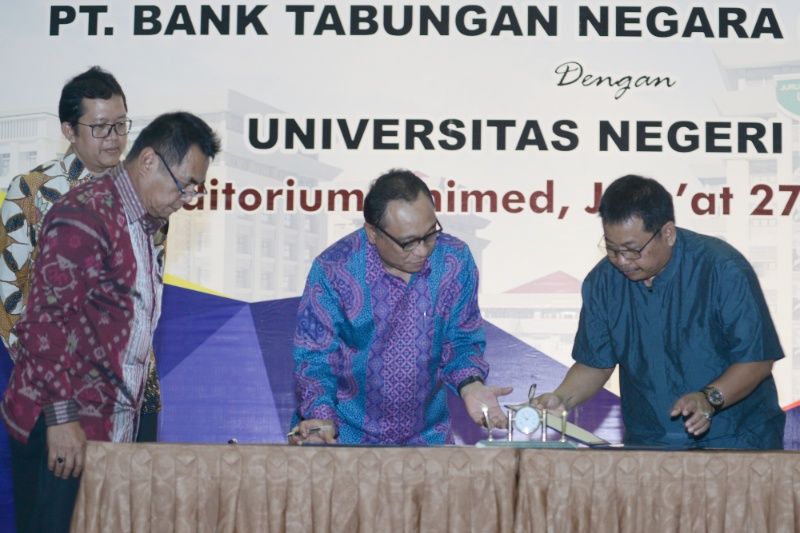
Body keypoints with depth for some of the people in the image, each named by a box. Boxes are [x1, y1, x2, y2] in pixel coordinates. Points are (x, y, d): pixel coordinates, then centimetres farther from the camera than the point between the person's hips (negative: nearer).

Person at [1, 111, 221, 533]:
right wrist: (62, 416, -21)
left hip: (111, 429, 9)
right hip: (59, 430, -9)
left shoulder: (144, 224, 17)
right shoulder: (84, 215, -13)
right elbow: (48, 318, -19)